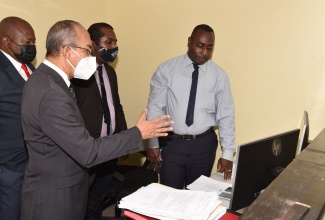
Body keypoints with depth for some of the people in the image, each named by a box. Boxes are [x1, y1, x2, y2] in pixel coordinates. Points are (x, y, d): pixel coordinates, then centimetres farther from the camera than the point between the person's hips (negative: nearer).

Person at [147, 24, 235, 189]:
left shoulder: (219, 75, -2)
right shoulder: (166, 69, -5)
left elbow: (226, 115, -1)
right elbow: (155, 108, -2)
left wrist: (227, 153, -5)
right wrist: (153, 143, -3)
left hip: (204, 144, 1)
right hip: (172, 143, -1)